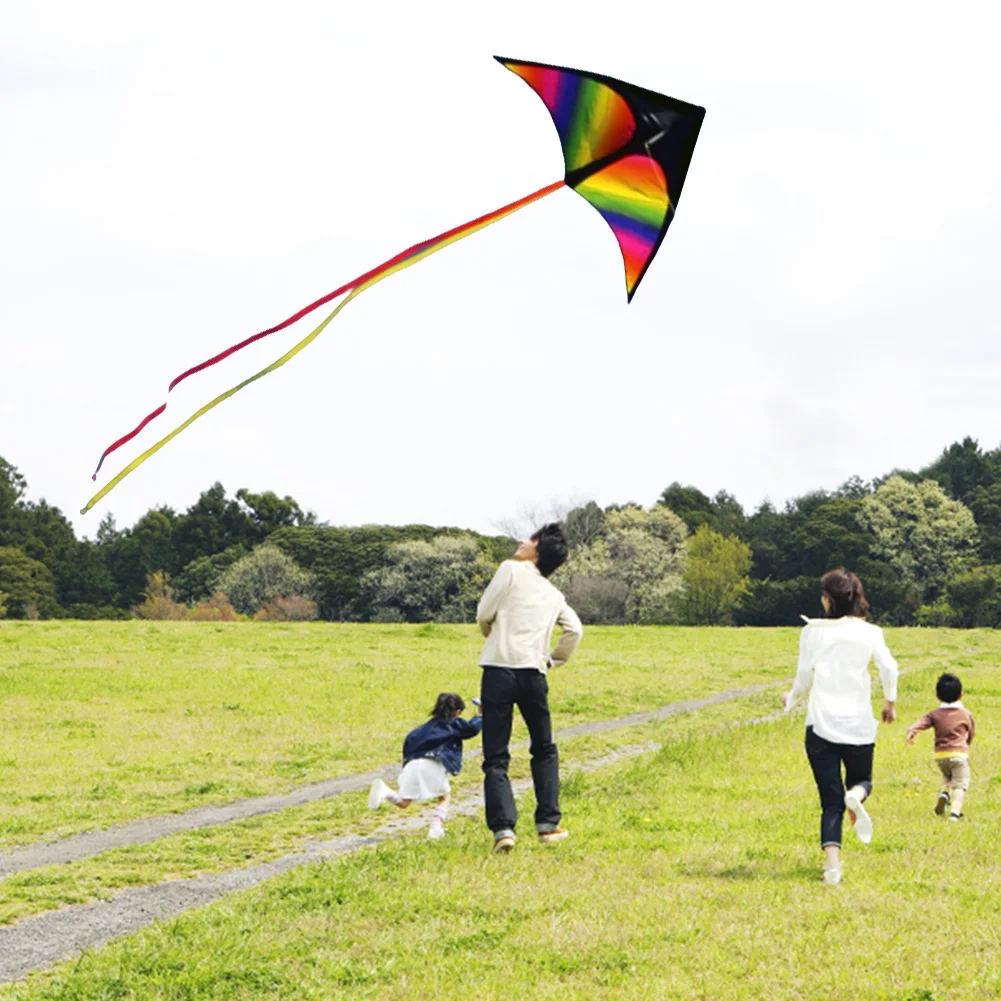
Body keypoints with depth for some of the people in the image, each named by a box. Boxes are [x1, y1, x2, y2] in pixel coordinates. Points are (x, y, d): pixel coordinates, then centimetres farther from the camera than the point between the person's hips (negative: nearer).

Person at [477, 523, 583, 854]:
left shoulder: (511, 570, 4)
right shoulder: (554, 595, 17)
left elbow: (484, 614, 0)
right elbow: (574, 629, 6)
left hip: (499, 669, -3)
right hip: (533, 673, 4)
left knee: (495, 757, -1)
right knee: (544, 751, 21)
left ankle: (503, 827, -14)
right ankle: (548, 824, 16)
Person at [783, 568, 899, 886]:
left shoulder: (812, 632, -1)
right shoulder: (869, 632, 0)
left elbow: (804, 677, 0)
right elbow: (888, 667, -10)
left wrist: (791, 699, 21)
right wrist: (890, 701, 8)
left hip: (821, 725, 0)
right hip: (859, 726, 0)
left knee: (830, 803, 5)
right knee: (862, 780, 24)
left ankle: (832, 865, -12)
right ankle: (855, 797, -13)